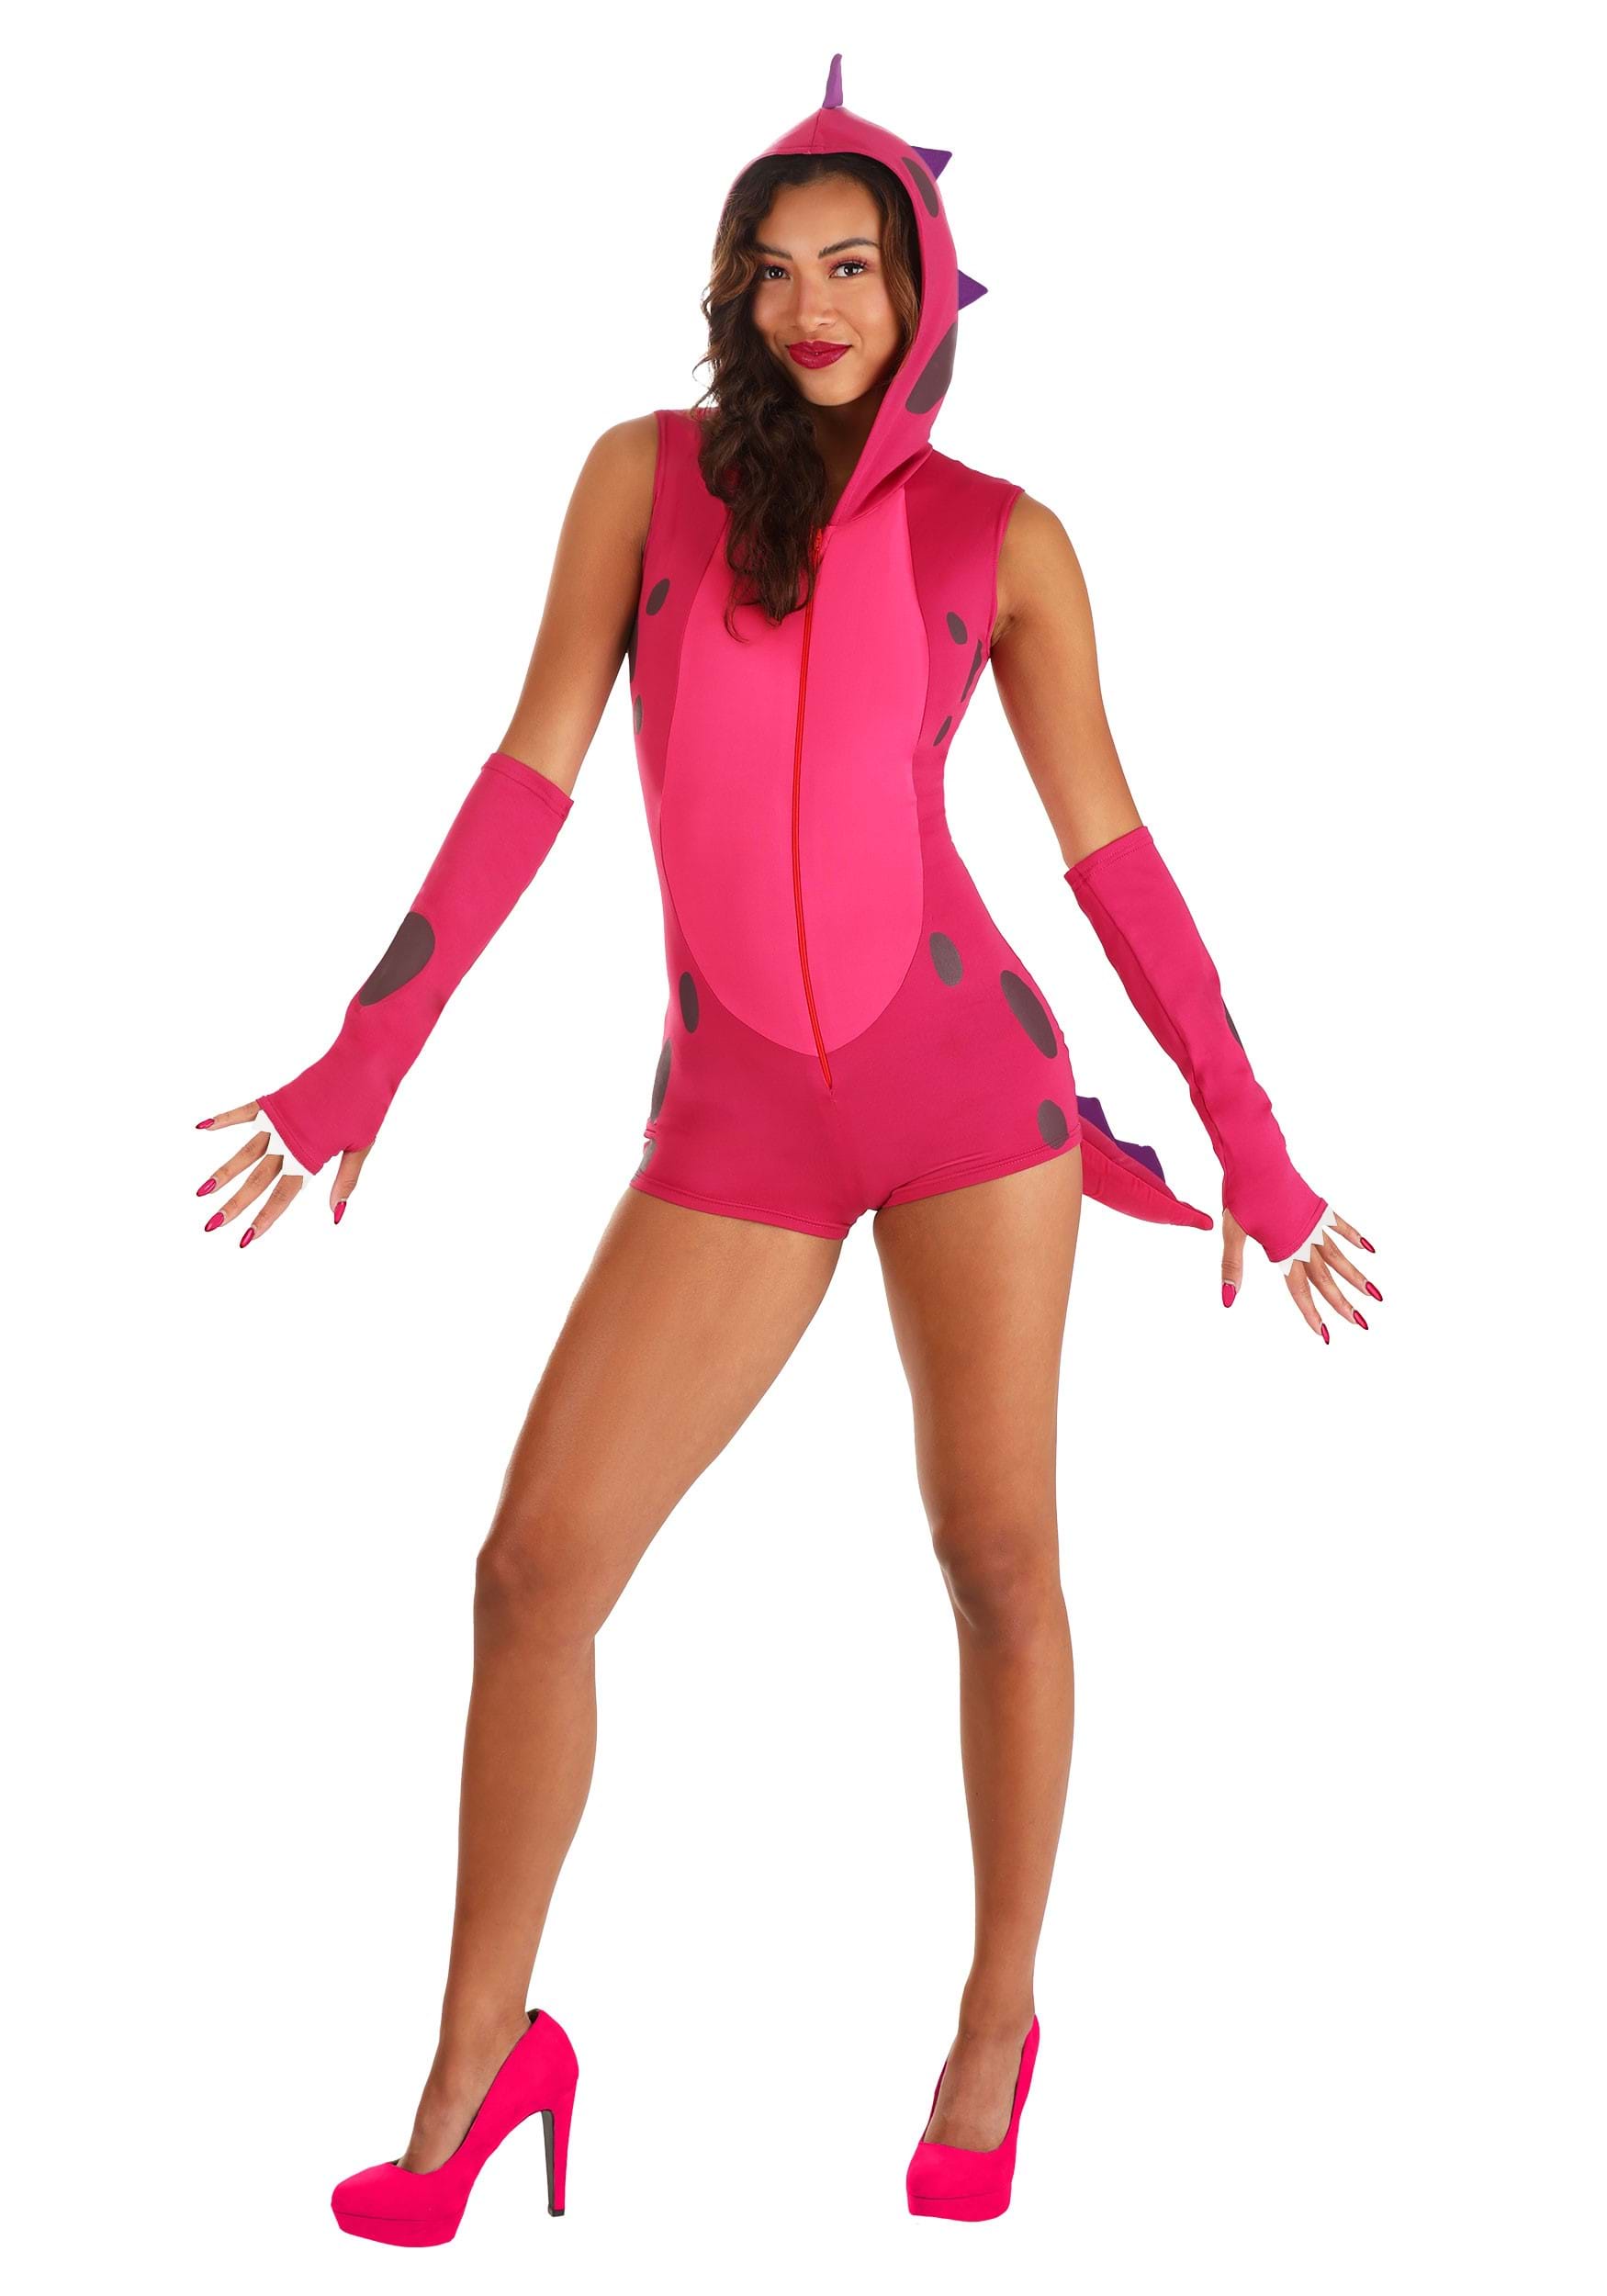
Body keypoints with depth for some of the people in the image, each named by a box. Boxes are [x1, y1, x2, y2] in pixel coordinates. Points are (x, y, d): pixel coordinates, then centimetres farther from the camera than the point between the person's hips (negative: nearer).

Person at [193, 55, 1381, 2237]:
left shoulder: (1005, 540, 3)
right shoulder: (649, 468, 5)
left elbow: (1108, 845, 5)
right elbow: (534, 769, 1)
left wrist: (1256, 1150, 5)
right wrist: (362, 1061, -4)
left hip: (964, 1072, -1)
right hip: (738, 1125, 1)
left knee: (997, 1553, 3)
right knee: (534, 1565, -5)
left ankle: (998, 2016, 26)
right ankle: (479, 2066, 11)